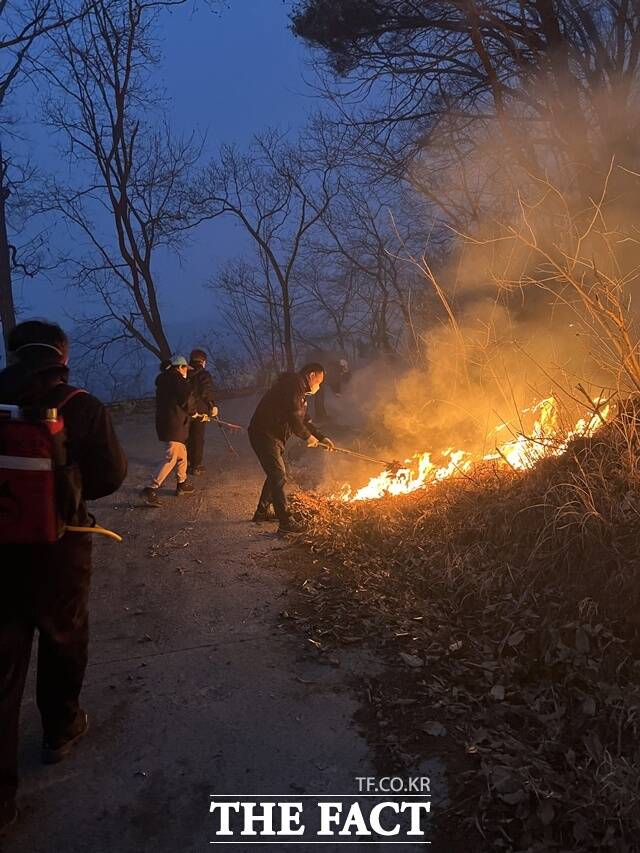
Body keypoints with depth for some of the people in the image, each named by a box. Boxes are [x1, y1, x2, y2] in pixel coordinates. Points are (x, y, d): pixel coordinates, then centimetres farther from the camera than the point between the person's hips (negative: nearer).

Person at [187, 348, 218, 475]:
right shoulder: (204, 375, -11)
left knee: (187, 438, 16)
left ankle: (187, 463, 22)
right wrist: (213, 406, -4)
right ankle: (196, 466, 7)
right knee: (198, 439, 3)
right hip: (199, 411, -5)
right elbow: (207, 393, -16)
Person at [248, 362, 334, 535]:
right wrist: (307, 436, -10)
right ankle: (286, 524, -10)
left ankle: (261, 513, 33)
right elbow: (293, 417, -22)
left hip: (273, 436, 11)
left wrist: (321, 437, 20)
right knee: (278, 477, -11)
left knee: (276, 474, 20)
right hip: (264, 435, -11)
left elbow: (304, 419, 25)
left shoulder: (300, 390, 20)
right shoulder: (294, 384, -15)